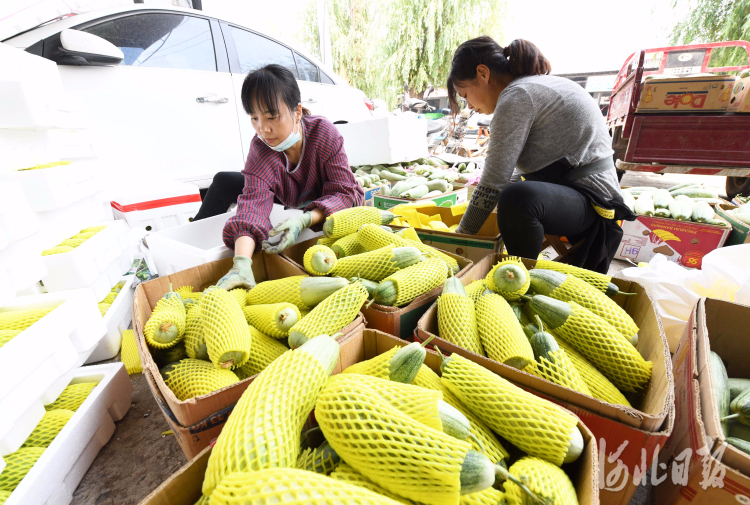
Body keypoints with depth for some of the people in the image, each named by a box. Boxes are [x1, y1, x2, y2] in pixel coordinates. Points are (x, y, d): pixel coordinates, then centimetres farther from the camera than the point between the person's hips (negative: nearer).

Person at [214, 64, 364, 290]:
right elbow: (253, 202, -41)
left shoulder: (324, 132, -29)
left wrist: (304, 220, -49)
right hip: (294, 210, 3)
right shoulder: (260, 149, -25)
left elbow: (343, 192, -30)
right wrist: (241, 263, -59)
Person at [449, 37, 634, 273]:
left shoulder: (516, 95, -16)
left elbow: (494, 182, -20)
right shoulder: (539, 84, 13)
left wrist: (461, 237, -11)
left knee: (518, 199, -38)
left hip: (591, 201, -10)